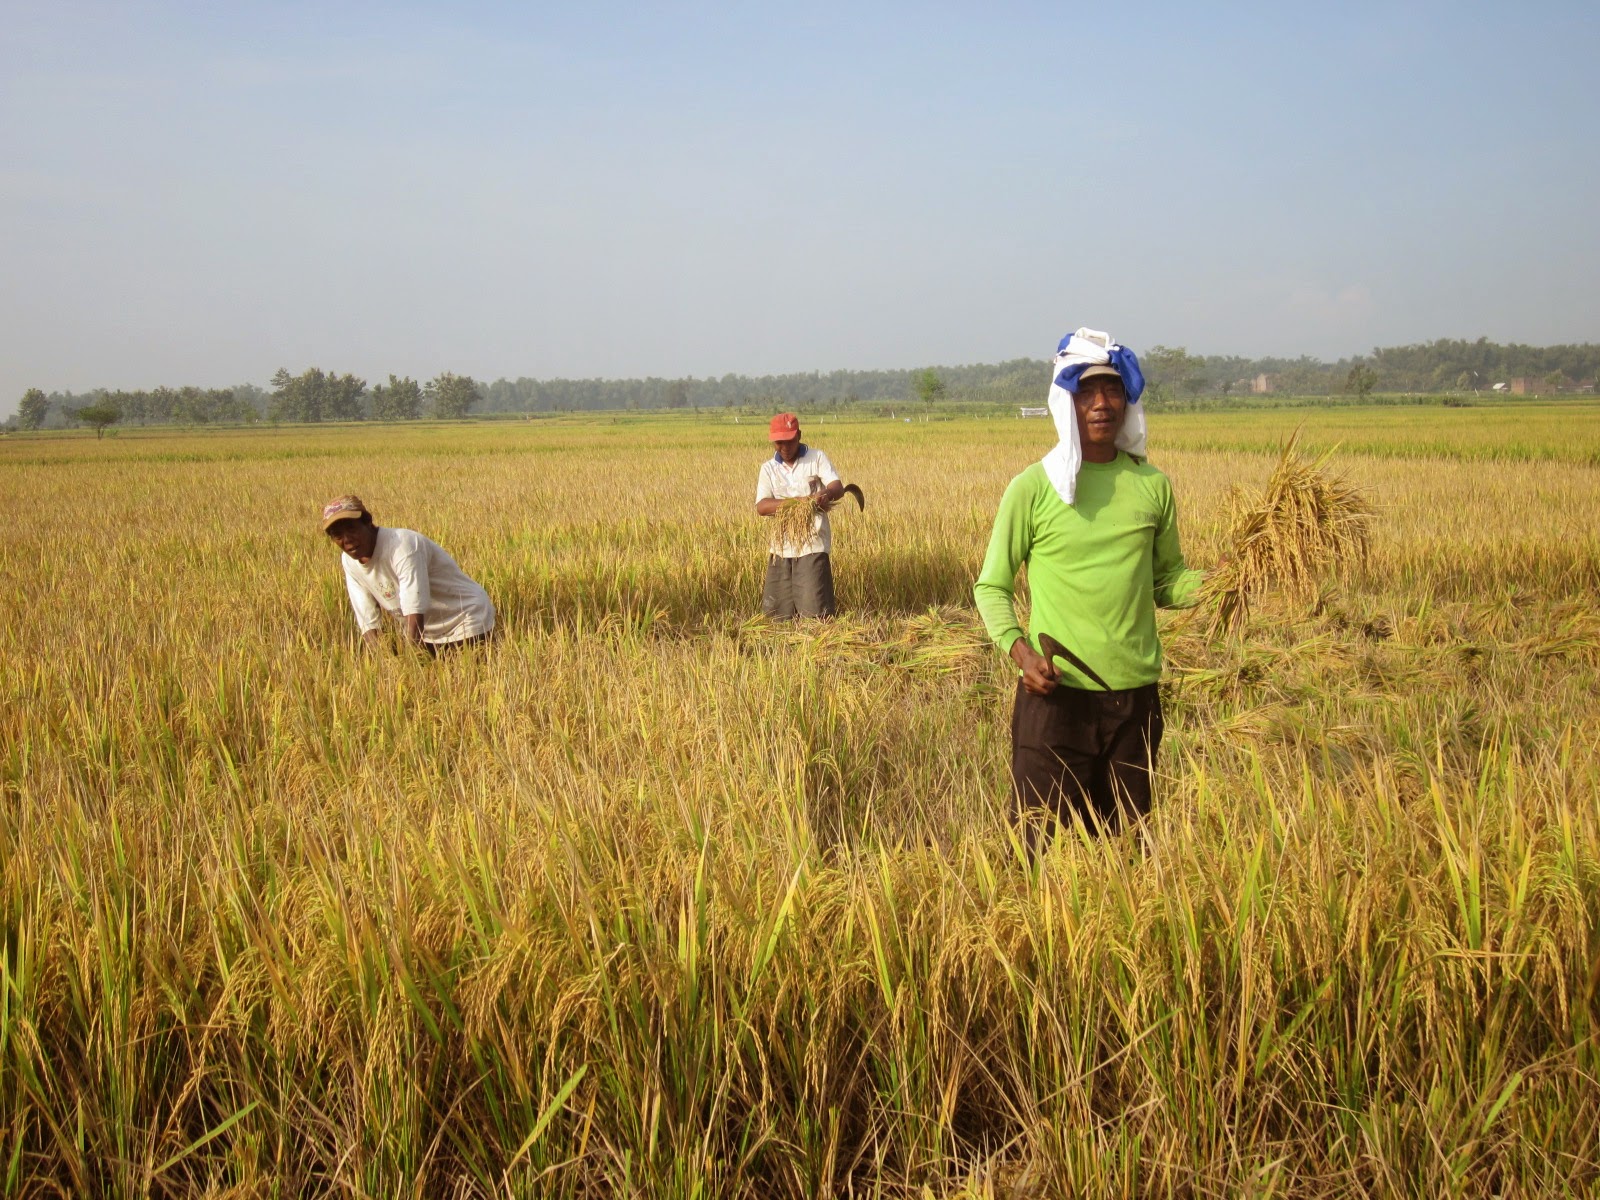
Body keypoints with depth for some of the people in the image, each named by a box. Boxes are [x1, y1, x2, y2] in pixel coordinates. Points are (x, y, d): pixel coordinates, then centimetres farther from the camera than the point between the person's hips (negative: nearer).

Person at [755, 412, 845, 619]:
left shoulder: (816, 458, 3)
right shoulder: (768, 468, 9)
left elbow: (837, 487, -10)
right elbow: (761, 506, -4)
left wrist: (826, 494, -34)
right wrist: (790, 503, -23)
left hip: (813, 544, -3)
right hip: (781, 546, 3)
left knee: (814, 610, -10)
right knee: (777, 611, 6)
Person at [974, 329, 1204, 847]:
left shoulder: (1152, 485, 6)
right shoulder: (1033, 488, -3)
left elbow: (1167, 583, 13)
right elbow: (992, 585, 2)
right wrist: (1018, 649, -15)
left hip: (1136, 693, 3)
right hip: (1056, 692, -3)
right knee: (1046, 849, 1)